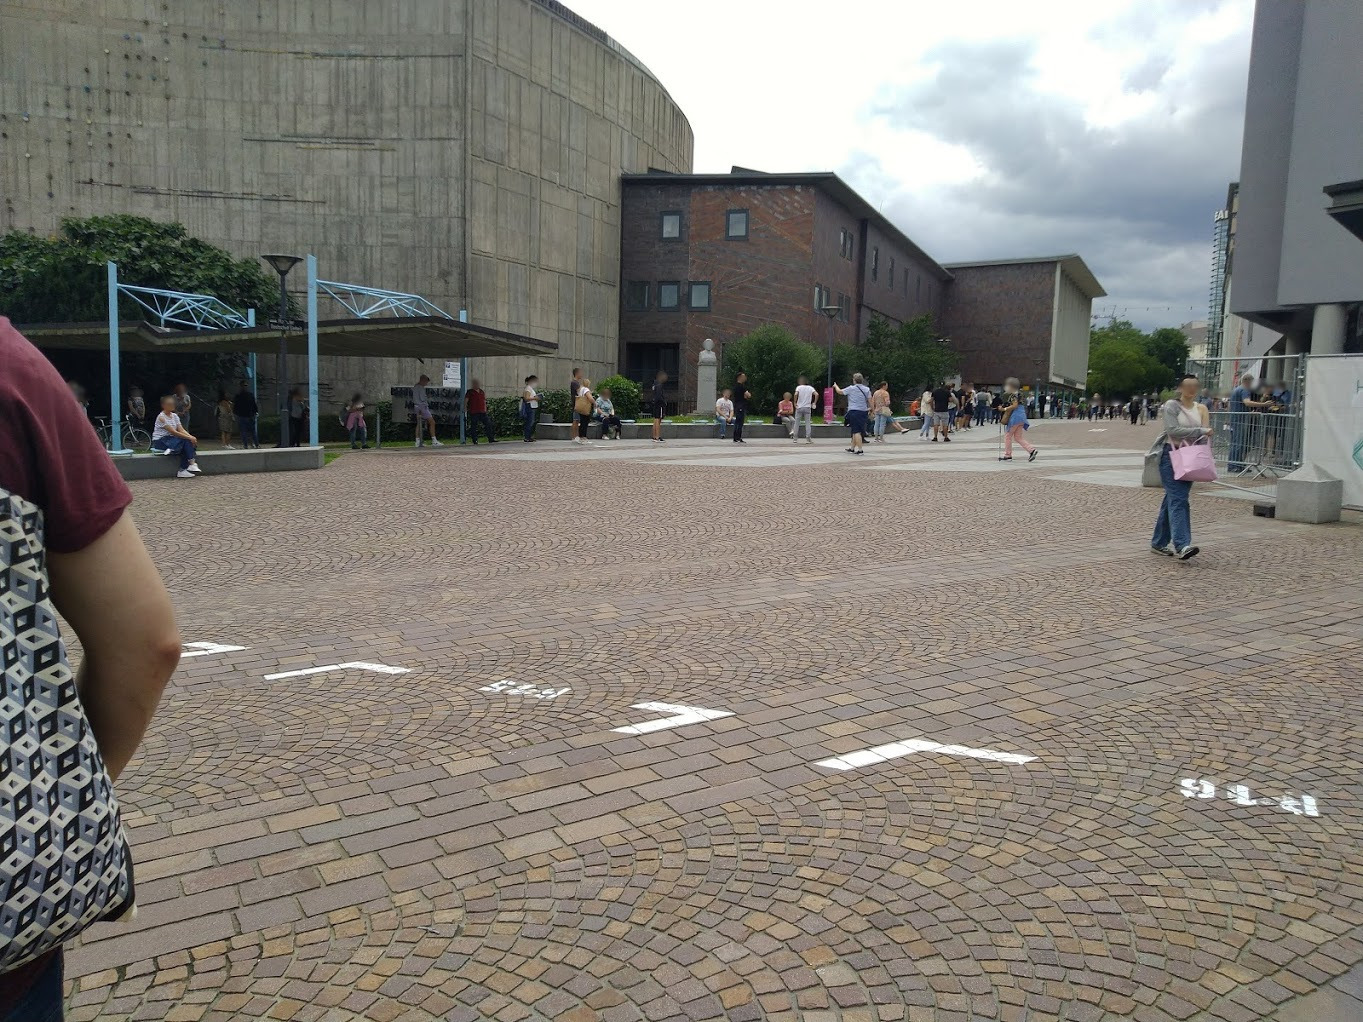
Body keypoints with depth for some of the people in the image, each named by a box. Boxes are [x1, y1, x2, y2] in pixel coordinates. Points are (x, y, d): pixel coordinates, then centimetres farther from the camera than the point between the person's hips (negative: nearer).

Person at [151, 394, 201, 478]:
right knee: (186, 441, -23)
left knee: (187, 442, -19)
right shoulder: (161, 417, -14)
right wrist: (189, 438, -25)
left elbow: (181, 430, 1)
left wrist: (191, 437, -19)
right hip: (160, 442, -7)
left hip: (170, 439, 7)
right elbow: (173, 432, -21)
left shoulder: (175, 416, 11)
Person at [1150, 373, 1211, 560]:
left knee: (1172, 499, 8)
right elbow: (1173, 430, -17)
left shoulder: (1200, 408, 13)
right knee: (1177, 499, -15)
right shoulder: (1171, 405, -5)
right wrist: (1200, 431, -17)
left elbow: (1204, 435, 16)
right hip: (1171, 455, -6)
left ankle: (1159, 543, 16)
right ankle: (1181, 545, -24)